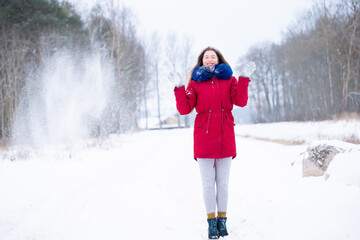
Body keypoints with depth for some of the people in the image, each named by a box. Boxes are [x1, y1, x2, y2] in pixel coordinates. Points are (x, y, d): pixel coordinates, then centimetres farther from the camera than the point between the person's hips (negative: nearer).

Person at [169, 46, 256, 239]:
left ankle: (222, 220, 15)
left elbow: (241, 101, -4)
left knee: (223, 182, 6)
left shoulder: (229, 79, 10)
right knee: (208, 182, 0)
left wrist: (244, 78, -10)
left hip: (225, 137, 1)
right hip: (204, 137, -1)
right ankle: (211, 222, 8)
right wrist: (179, 88, -12)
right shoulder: (195, 82, 7)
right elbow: (184, 109, -2)